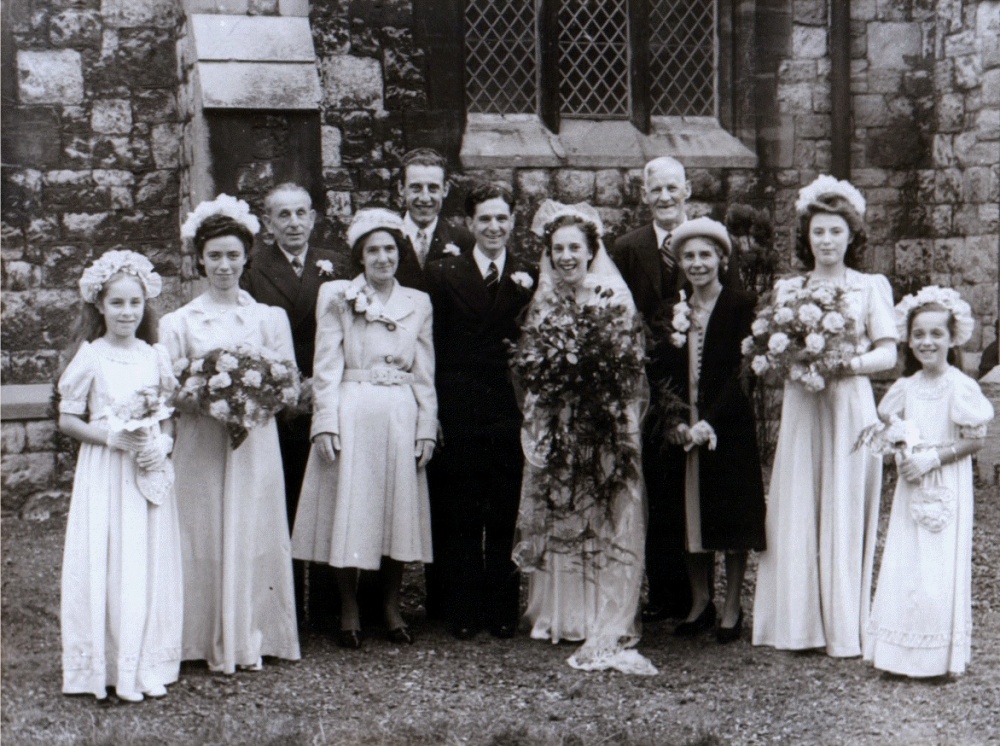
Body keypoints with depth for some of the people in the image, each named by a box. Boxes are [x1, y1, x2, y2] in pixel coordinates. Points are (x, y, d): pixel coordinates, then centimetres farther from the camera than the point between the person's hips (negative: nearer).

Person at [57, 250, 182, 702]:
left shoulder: (156, 356, 5)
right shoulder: (91, 358, -5)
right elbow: (68, 420, -3)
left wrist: (162, 443, -8)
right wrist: (114, 438, -15)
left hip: (150, 473, 3)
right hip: (104, 475, -3)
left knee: (151, 565, 6)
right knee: (106, 566, -2)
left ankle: (147, 664, 16)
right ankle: (106, 665, 10)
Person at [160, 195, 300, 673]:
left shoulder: (270, 317, 7)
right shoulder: (179, 322, 5)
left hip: (256, 442, 0)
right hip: (200, 444, 0)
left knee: (254, 535, 1)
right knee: (206, 536, 0)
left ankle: (253, 639, 11)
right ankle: (215, 642, 9)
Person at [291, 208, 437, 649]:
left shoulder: (418, 303, 12)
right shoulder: (337, 297, 4)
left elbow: (425, 374, 11)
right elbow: (326, 367, -1)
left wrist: (427, 428, 3)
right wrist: (325, 423, -9)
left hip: (401, 418, 2)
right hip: (351, 415, -2)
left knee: (398, 509, 5)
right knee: (349, 510, 0)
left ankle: (391, 607, 18)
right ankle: (349, 611, 12)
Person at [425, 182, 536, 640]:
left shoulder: (529, 279, 8)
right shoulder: (443, 275, 5)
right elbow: (433, 348, 0)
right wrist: (433, 413, -5)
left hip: (511, 413, 1)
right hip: (459, 414, -1)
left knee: (507, 519, 6)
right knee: (458, 519, 4)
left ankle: (503, 610, 17)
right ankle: (462, 612, 14)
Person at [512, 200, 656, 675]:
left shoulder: (615, 299, -3)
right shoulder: (542, 305, 10)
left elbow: (630, 368, -3)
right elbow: (529, 369, 13)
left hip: (603, 429, -4)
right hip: (554, 428, 4)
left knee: (607, 520, -4)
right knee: (555, 518, 7)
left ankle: (607, 628, -1)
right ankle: (557, 613, 17)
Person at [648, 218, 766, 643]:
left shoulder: (741, 306, -4)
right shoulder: (670, 310, 10)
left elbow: (742, 371, -11)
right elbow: (660, 374, 4)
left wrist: (709, 423, -17)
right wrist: (673, 421, -12)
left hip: (729, 428, -4)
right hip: (681, 430, 4)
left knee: (732, 517, 2)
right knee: (691, 515, 8)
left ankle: (731, 609, 12)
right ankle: (700, 603, 20)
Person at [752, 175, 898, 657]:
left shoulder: (872, 287, 6)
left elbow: (889, 353, -1)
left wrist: (850, 363, -18)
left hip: (850, 406, -2)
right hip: (800, 407, 2)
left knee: (845, 515, -1)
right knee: (797, 513, 0)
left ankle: (845, 629, 7)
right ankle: (800, 623, 9)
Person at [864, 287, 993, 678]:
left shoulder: (960, 386, -11)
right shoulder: (906, 386, 6)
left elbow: (975, 440, -10)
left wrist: (933, 457, -17)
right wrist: (898, 451, -5)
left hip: (946, 488, -5)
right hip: (911, 487, 5)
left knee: (939, 570, -4)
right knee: (902, 568, 5)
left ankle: (937, 656, 8)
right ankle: (902, 655, 14)